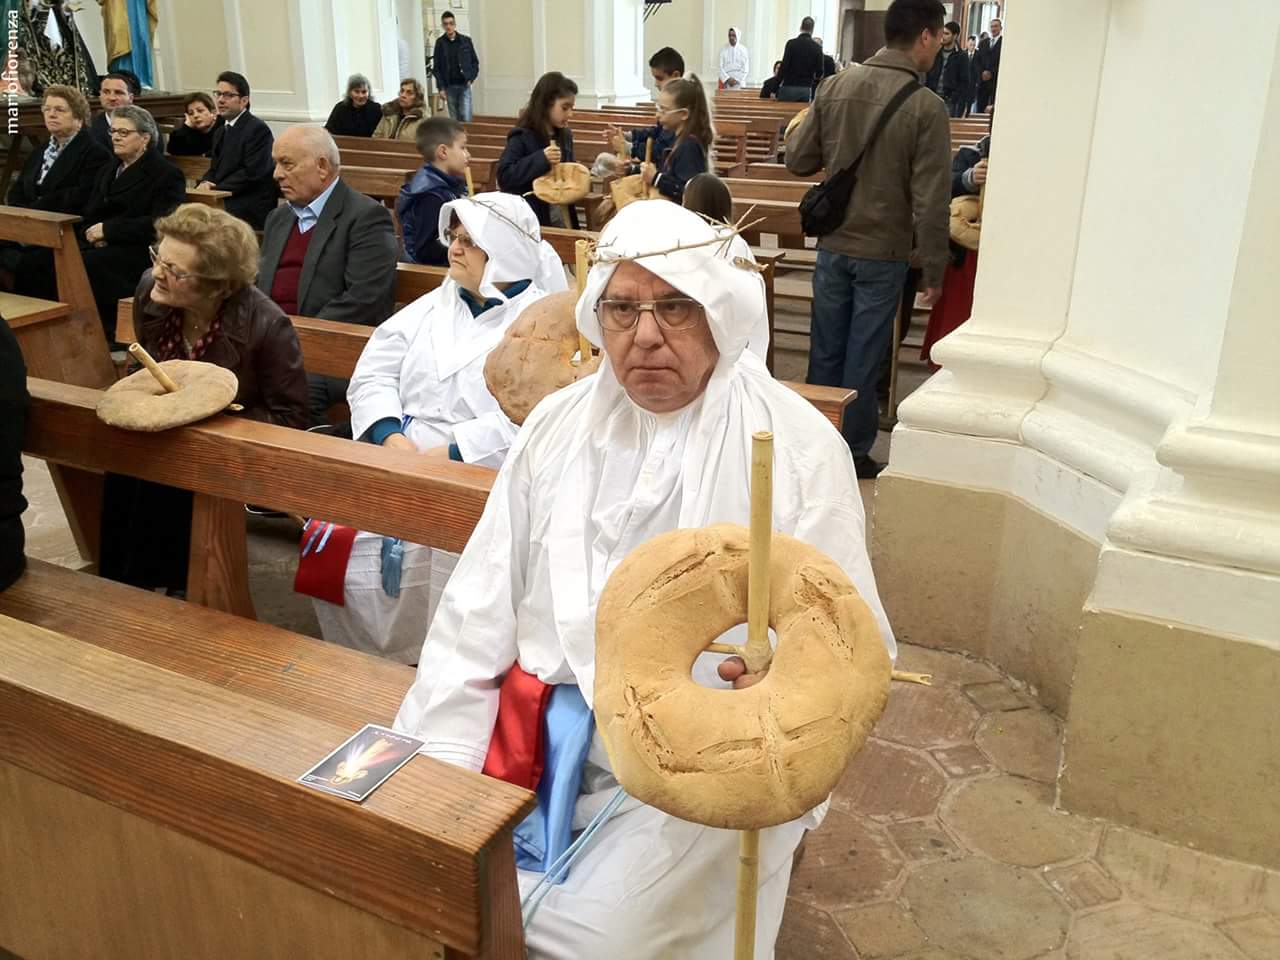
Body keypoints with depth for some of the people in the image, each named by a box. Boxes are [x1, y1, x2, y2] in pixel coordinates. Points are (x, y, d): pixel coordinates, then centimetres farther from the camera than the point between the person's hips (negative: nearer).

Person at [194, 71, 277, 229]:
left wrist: (215, 189, -15)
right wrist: (205, 183, -4)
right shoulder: (220, 132, 21)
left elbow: (253, 173, -16)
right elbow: (214, 169, 21)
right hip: (222, 202, 8)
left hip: (250, 210, -8)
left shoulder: (258, 129, -8)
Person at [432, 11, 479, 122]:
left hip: (464, 85, 0)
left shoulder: (466, 40, 4)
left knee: (466, 119, -11)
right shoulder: (440, 43, 3)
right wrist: (441, 88, -6)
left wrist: (471, 78, -5)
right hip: (449, 86, 0)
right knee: (455, 120, 3)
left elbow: (475, 61, 9)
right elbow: (436, 68, 2)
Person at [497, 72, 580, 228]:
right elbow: (504, 177, -21)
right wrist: (541, 159, -28)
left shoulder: (565, 136, 7)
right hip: (533, 220, -6)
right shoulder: (521, 137, -12)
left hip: (564, 217, 6)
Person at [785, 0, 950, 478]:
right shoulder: (926, 107, -15)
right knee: (862, 358, 8)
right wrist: (934, 269, -5)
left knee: (825, 350, 15)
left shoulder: (835, 86, -4)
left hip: (832, 245, 4)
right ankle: (853, 452, 20)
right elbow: (929, 202, -14)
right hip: (883, 253, -3)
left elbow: (797, 160, 2)